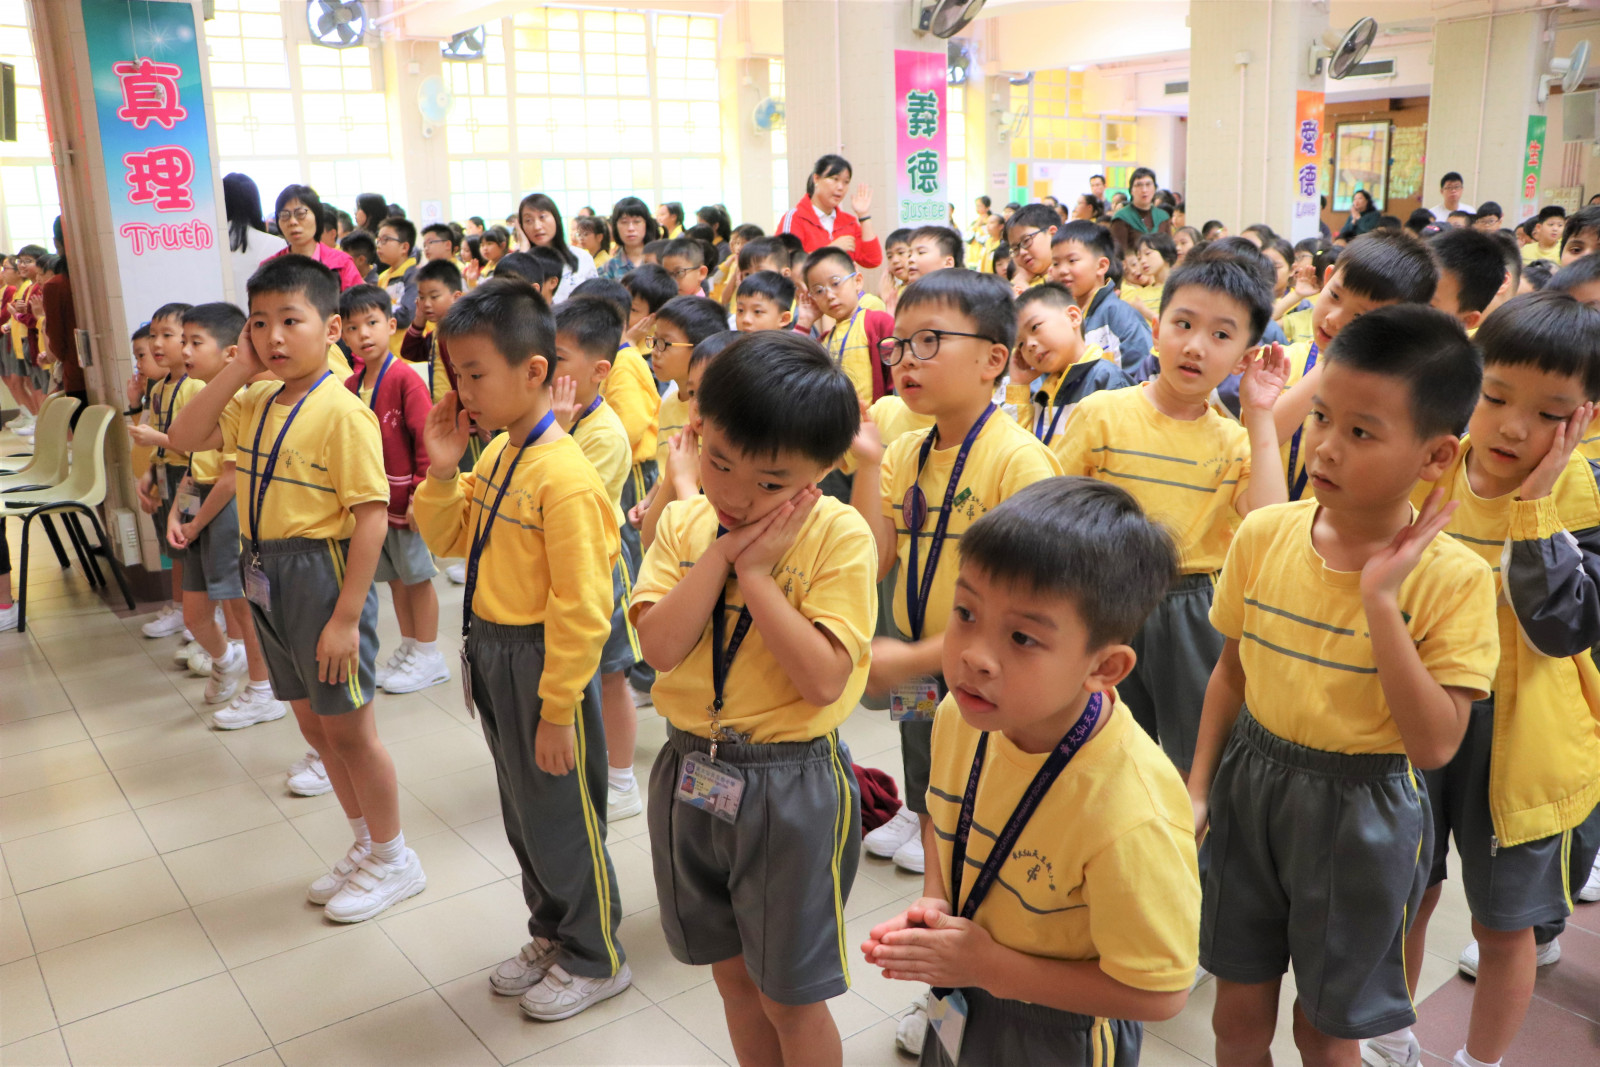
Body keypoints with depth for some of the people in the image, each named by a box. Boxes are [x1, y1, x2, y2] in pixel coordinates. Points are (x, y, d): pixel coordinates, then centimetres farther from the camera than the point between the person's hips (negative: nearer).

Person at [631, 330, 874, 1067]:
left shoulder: (838, 535, -15)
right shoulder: (685, 522, 0)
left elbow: (823, 680, -23)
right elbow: (659, 646, -12)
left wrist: (756, 571, -22)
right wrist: (722, 552, -18)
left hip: (792, 787, -5)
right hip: (690, 775, 5)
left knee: (788, 997, 12)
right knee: (734, 974, 22)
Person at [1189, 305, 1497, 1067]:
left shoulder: (1453, 578, -18)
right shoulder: (1264, 534, -9)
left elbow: (1435, 746, -23)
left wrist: (1382, 604, -29)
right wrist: (1198, 789, 2)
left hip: (1361, 812, -2)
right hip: (1251, 784, 3)